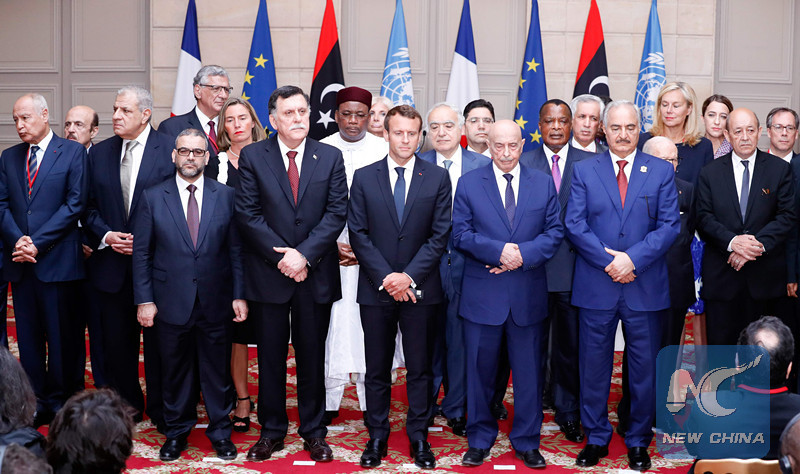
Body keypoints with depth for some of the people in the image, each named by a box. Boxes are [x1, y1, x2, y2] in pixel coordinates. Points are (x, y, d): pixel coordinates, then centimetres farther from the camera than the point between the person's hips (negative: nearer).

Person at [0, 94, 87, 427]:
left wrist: (38, 243, -12)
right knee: (28, 337, 8)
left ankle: (59, 402, 13)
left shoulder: (73, 152, 0)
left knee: (60, 336, 2)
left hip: (57, 261, -4)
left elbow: (75, 204, -7)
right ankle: (35, 403, 17)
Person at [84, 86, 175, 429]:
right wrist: (106, 235, -7)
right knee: (117, 341, 11)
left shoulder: (170, 150, -5)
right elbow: (89, 207, 11)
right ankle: (126, 407, 26)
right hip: (112, 263, 4)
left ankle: (160, 411, 19)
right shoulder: (99, 153, 8)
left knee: (157, 340, 5)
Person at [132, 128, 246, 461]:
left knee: (217, 371, 8)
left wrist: (239, 295, -1)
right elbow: (141, 253, 2)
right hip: (171, 304, 0)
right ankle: (176, 433, 26)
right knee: (175, 372, 10)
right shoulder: (153, 197, 2)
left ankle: (220, 433, 23)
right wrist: (144, 300, -3)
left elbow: (236, 249, 3)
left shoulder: (225, 196, 3)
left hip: (215, 303, 0)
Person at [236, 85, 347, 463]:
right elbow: (247, 213, -4)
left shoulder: (330, 157, 4)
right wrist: (281, 256, -12)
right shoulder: (252, 156, 1)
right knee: (270, 357, 8)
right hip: (268, 274, 0)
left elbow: (337, 212, -3)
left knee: (312, 356, 9)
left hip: (316, 275, 1)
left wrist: (304, 255, -13)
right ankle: (272, 431, 22)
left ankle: (313, 432, 22)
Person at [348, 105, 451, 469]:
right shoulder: (364, 177, 4)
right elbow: (357, 233, 0)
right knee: (377, 369, 8)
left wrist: (409, 275, -12)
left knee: (420, 368, 7)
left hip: (420, 289, 0)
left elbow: (440, 234, -2)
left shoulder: (437, 178, 3)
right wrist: (386, 277, -10)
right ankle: (377, 436, 20)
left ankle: (418, 436, 18)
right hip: (376, 289, 1)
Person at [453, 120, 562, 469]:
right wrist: (498, 251, -17)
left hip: (528, 294, 1)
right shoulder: (469, 183, 3)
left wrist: (523, 254, -14)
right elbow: (460, 233, -3)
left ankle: (526, 442, 23)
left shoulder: (543, 184, 7)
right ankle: (480, 439, 24)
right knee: (480, 370, 8)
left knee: (528, 371, 8)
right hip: (482, 293, -1)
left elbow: (554, 231, 2)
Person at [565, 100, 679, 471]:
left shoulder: (661, 171, 5)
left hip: (645, 287, 0)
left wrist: (633, 259, -15)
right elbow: (574, 224, -3)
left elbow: (670, 225, -3)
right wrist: (609, 262, -13)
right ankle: (596, 438, 22)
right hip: (596, 286, 0)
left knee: (644, 367, 8)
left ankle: (638, 442, 23)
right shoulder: (583, 170, 5)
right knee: (593, 366, 7)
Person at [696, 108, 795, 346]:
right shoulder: (710, 173, 7)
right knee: (720, 342, 4)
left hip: (765, 274, 0)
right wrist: (732, 241, -17)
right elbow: (704, 218, 0)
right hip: (721, 275, 0)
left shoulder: (780, 169, 5)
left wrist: (758, 244, -15)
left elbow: (787, 216, -1)